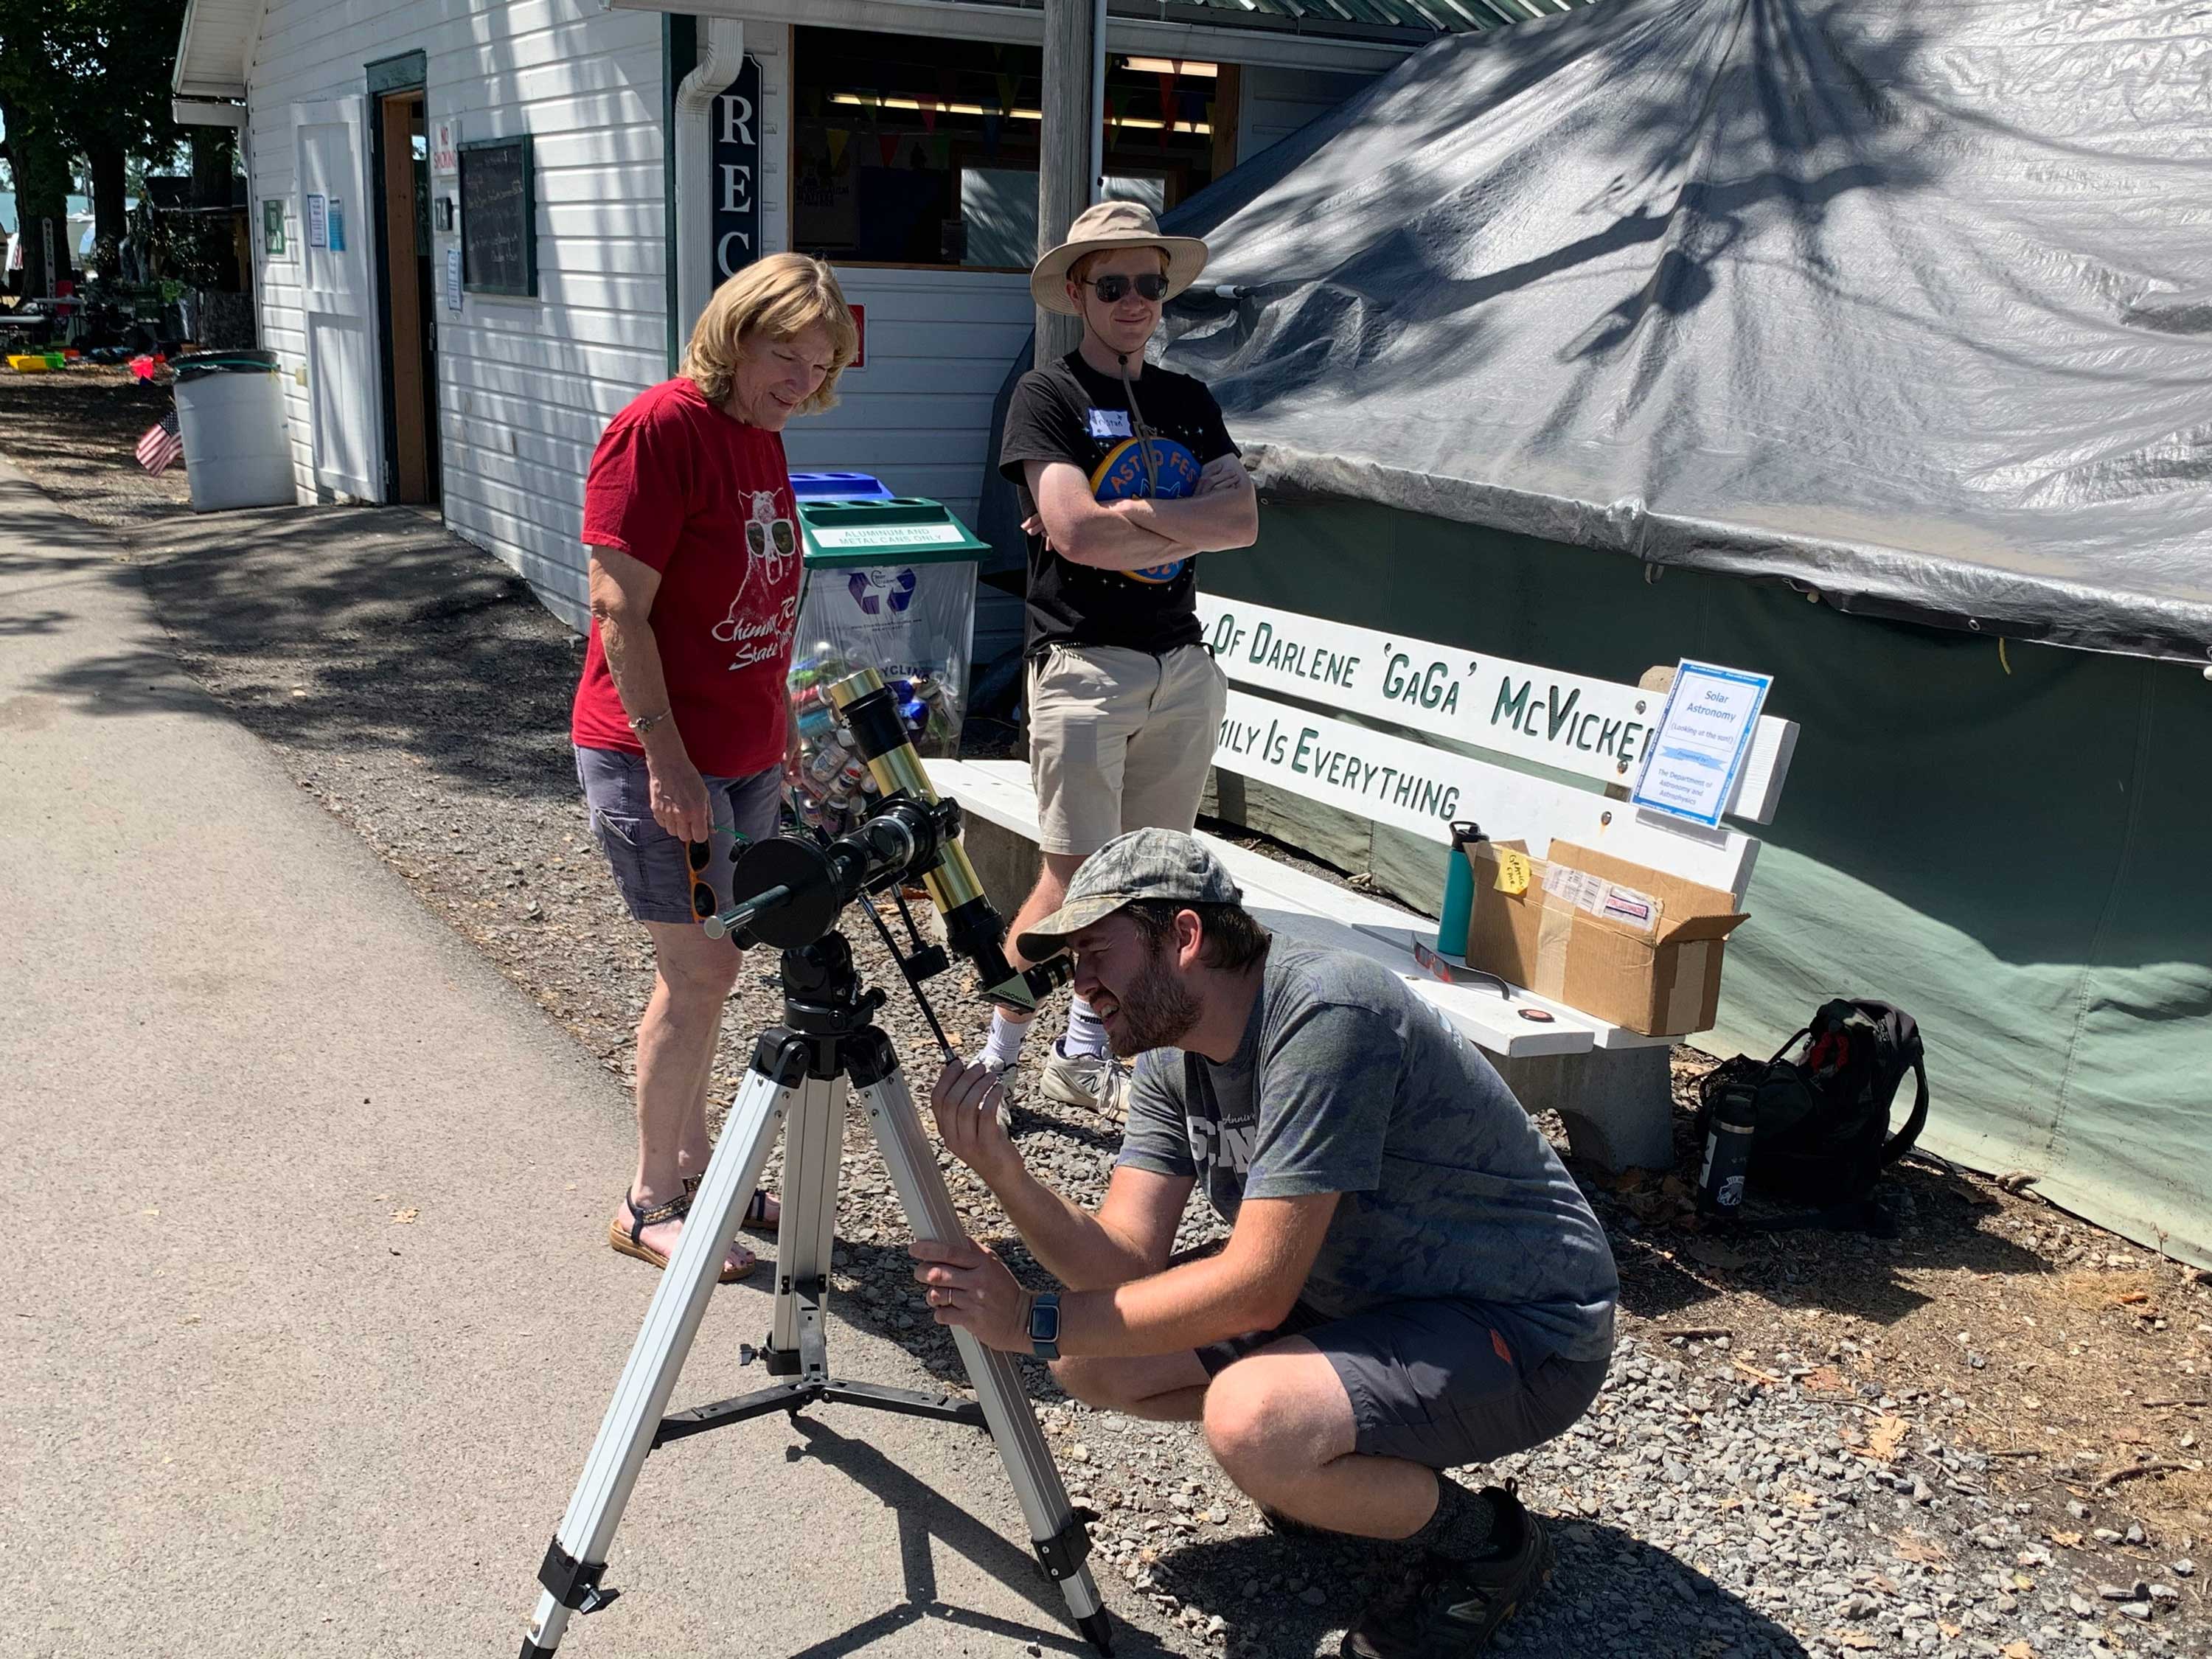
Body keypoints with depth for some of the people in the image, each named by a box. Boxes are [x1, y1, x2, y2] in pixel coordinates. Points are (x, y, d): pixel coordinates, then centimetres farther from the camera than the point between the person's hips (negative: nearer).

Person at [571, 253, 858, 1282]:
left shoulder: (760, 437, 12)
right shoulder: (660, 428, -15)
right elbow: (620, 611, -19)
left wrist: (781, 724, 22)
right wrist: (667, 758, -22)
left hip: (744, 754, 8)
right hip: (656, 756, -8)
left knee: (709, 968, 14)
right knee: (699, 969, -3)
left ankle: (691, 1162, 28)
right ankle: (650, 1201, 11)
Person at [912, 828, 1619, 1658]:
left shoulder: (1325, 1014, -28)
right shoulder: (1170, 1063, -1)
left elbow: (1259, 1286, -29)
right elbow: (1127, 1265, -9)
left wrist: (1034, 1322, -25)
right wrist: (1001, 1169, -25)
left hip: (1529, 1331, -8)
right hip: (1366, 1297, 8)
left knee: (1250, 1421, -33)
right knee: (1093, 1357, -2)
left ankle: (1480, 1542, -4)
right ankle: (1340, 1467, 17)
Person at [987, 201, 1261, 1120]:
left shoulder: (1190, 403, 16)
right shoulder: (1048, 395, -1)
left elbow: (1243, 518, 1)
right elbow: (1074, 530, -16)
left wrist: (1127, 519, -9)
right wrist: (1180, 527, -4)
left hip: (1181, 665, 6)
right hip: (1083, 662, -6)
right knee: (1075, 876, -8)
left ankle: (1084, 1054, 23)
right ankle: (997, 1053, 7)